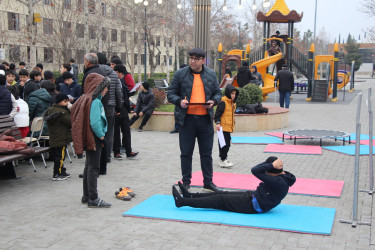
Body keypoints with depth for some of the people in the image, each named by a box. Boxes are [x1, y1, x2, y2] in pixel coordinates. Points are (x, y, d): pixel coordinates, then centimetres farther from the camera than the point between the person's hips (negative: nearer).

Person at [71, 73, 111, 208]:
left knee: (89, 166, 16)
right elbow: (94, 122, -26)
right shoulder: (95, 101, -18)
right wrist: (101, 135, -12)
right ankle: (93, 199, 0)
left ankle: (87, 196, 26)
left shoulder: (87, 99, 11)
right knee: (93, 168, -5)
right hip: (94, 139, -10)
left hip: (90, 138, 10)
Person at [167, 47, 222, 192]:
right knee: (186, 153, 6)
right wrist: (179, 101, -15)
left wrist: (213, 101, -6)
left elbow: (217, 93, 15)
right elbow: (171, 94, 4)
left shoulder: (211, 74, 9)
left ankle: (208, 181, 22)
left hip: (205, 119, 2)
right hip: (187, 119, -2)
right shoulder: (180, 74, 2)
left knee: (207, 153, 10)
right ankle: (186, 182, 18)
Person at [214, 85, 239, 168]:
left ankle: (223, 159, 23)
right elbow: (217, 114, -15)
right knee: (225, 144, -8)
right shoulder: (223, 102, -13)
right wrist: (217, 123, -24)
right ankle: (223, 160, -3)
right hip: (223, 127, -9)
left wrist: (233, 123, 27)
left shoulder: (233, 103, 15)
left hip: (229, 127, 9)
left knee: (227, 144, 13)